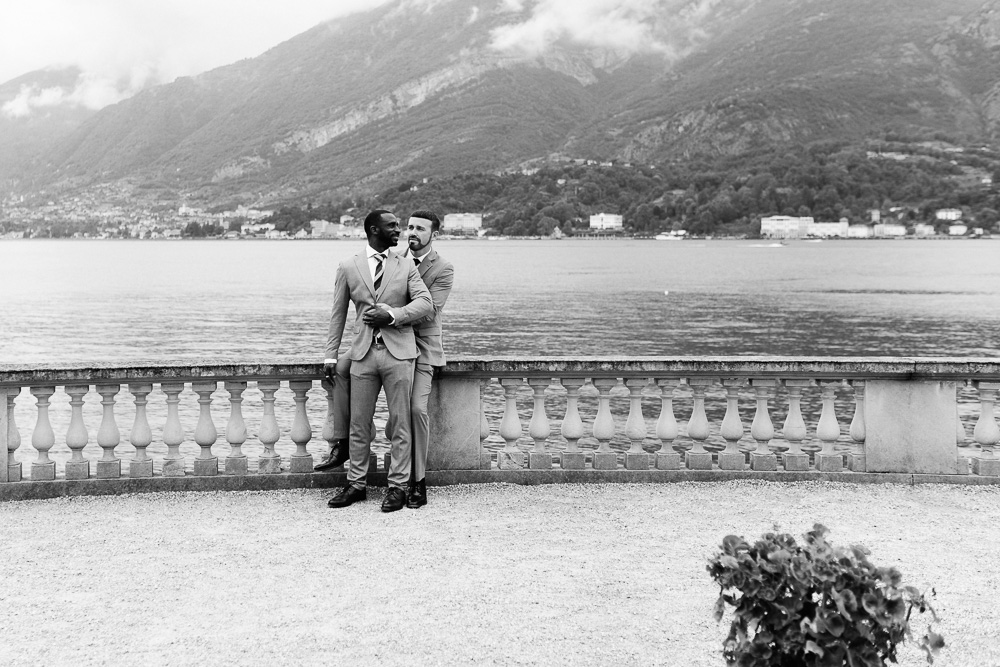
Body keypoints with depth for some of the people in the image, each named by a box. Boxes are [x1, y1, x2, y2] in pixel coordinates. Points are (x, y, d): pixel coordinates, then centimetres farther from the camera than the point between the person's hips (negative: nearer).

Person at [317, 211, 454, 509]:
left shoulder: (443, 269, -7)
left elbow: (429, 311, -19)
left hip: (421, 347, -5)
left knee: (416, 408, -20)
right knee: (342, 367, -13)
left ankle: (418, 482, -6)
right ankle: (341, 443, -5)